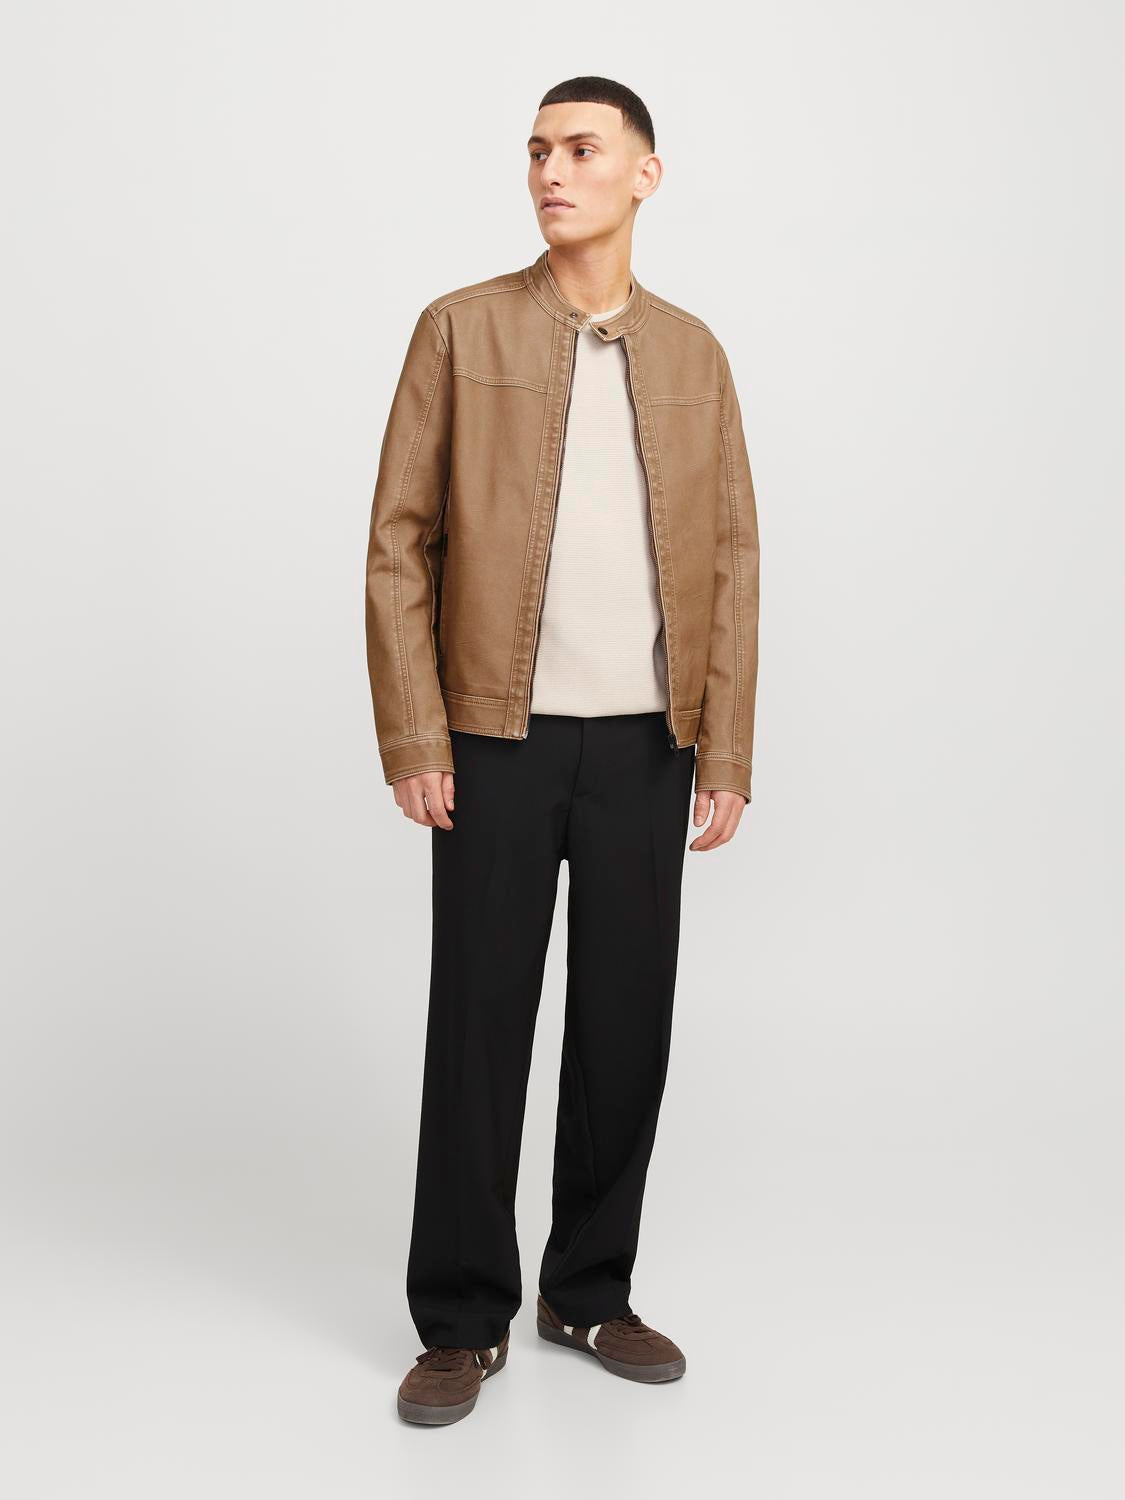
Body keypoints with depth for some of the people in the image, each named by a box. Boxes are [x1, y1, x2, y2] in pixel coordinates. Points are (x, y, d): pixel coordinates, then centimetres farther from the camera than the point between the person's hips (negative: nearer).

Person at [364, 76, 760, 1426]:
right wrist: (412, 739, -9)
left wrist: (726, 752, -2)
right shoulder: (461, 328, 1)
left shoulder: (691, 352, 8)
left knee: (627, 1020, 7)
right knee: (479, 1022, 2)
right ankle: (462, 1319, 15)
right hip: (500, 740, -2)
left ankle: (590, 1290, 24)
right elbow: (399, 542, -2)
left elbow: (731, 558, 5)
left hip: (645, 744, 3)